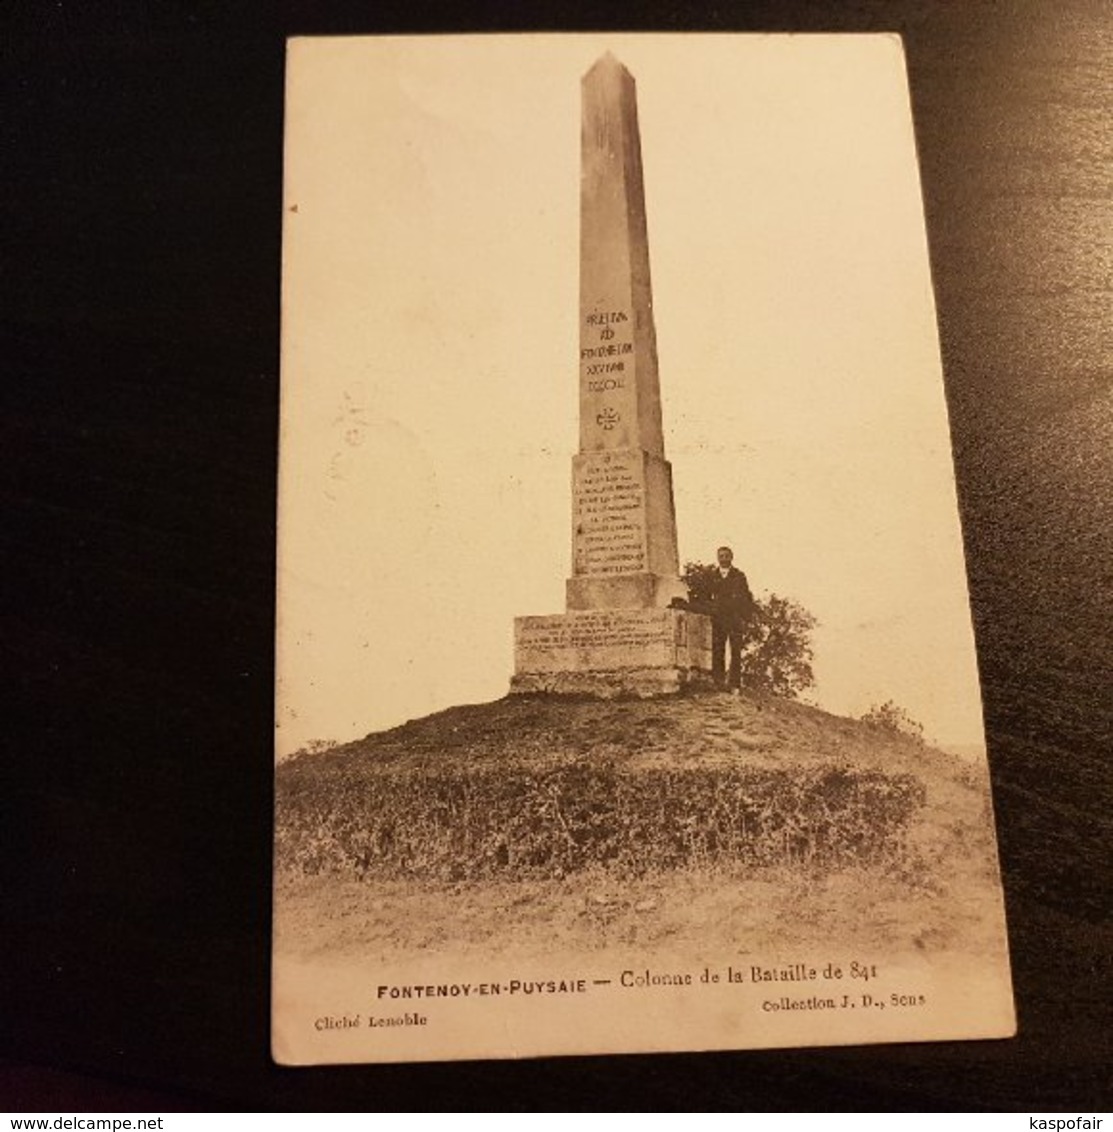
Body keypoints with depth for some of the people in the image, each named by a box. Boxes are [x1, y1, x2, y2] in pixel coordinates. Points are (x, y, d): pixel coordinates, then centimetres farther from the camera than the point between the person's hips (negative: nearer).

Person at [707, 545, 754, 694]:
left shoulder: (739, 576, 7)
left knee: (736, 652, -4)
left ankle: (735, 685, -2)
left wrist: (745, 618, -2)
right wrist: (710, 614, 3)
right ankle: (717, 683, 3)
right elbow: (707, 598, 14)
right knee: (717, 652, -2)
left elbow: (747, 599, 6)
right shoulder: (713, 577, 12)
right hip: (718, 620, 2)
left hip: (735, 620, -2)